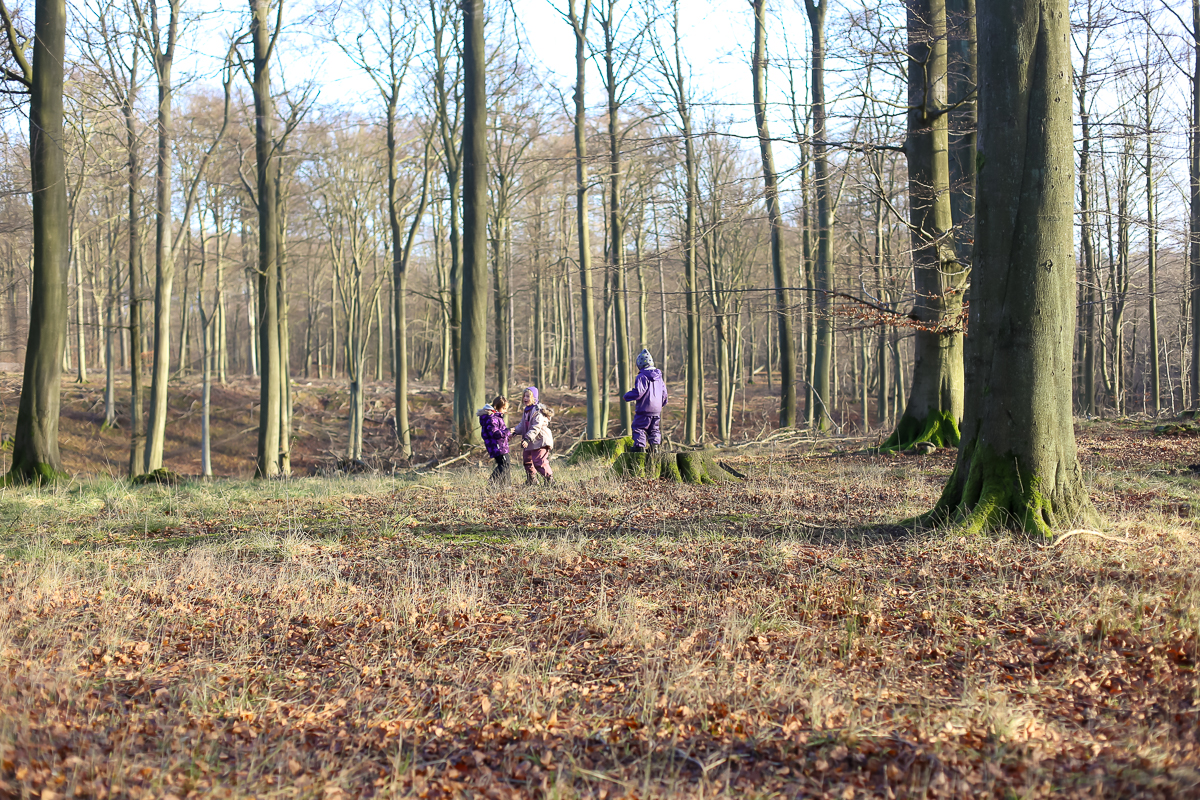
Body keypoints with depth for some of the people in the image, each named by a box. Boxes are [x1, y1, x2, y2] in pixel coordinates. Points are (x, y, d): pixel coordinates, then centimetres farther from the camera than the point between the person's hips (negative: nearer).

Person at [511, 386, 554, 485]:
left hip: (540, 441, -10)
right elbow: (522, 425, 22)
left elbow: (536, 427, -23)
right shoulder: (526, 411, 14)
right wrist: (514, 431, 6)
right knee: (527, 461, 17)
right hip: (530, 443, 10)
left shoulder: (538, 410, -16)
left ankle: (550, 477, 0)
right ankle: (531, 480, 31)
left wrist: (527, 439, -30)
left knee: (539, 462, -14)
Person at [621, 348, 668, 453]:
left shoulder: (642, 377, -15)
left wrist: (626, 396, -5)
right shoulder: (659, 377, 10)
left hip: (644, 410, -7)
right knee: (654, 429, 18)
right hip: (657, 410, 7)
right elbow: (664, 393, 17)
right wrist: (661, 404, 32)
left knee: (638, 428, 1)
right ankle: (655, 447, 14)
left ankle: (640, 446, -5)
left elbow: (638, 392, -20)